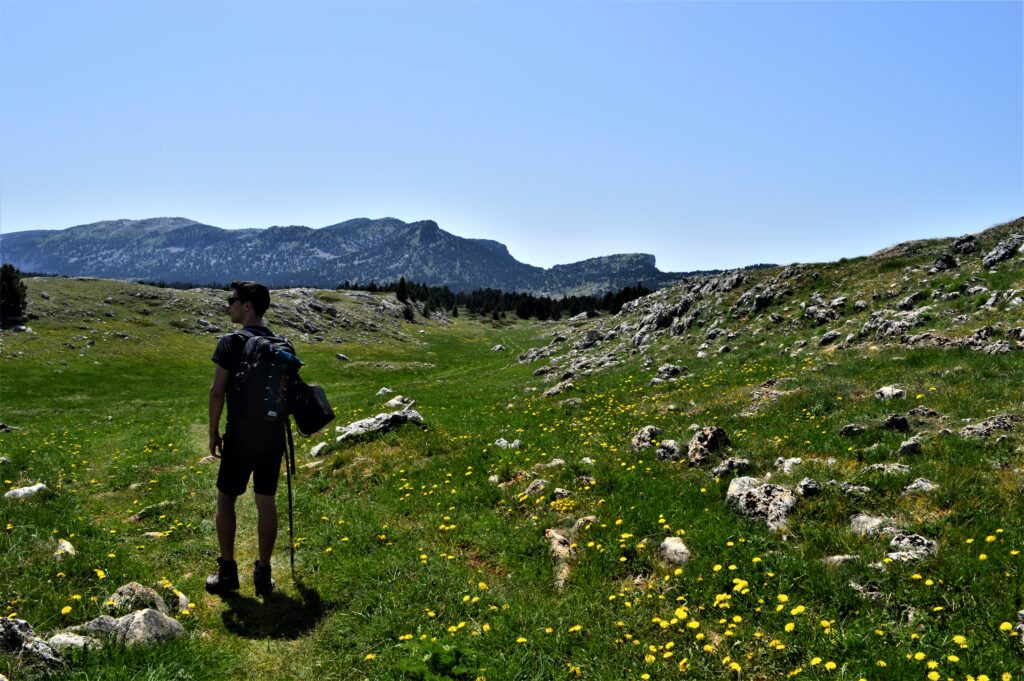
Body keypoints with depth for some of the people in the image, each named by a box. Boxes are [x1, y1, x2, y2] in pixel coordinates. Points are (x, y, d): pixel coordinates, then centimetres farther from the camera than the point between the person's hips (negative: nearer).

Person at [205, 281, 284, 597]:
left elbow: (217, 391, -13)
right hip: (273, 434, 5)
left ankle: (227, 571, 18)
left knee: (225, 499, 12)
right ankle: (263, 574, 16)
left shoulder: (231, 342, -11)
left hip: (241, 435, -4)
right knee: (266, 501, 10)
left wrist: (213, 432, -2)